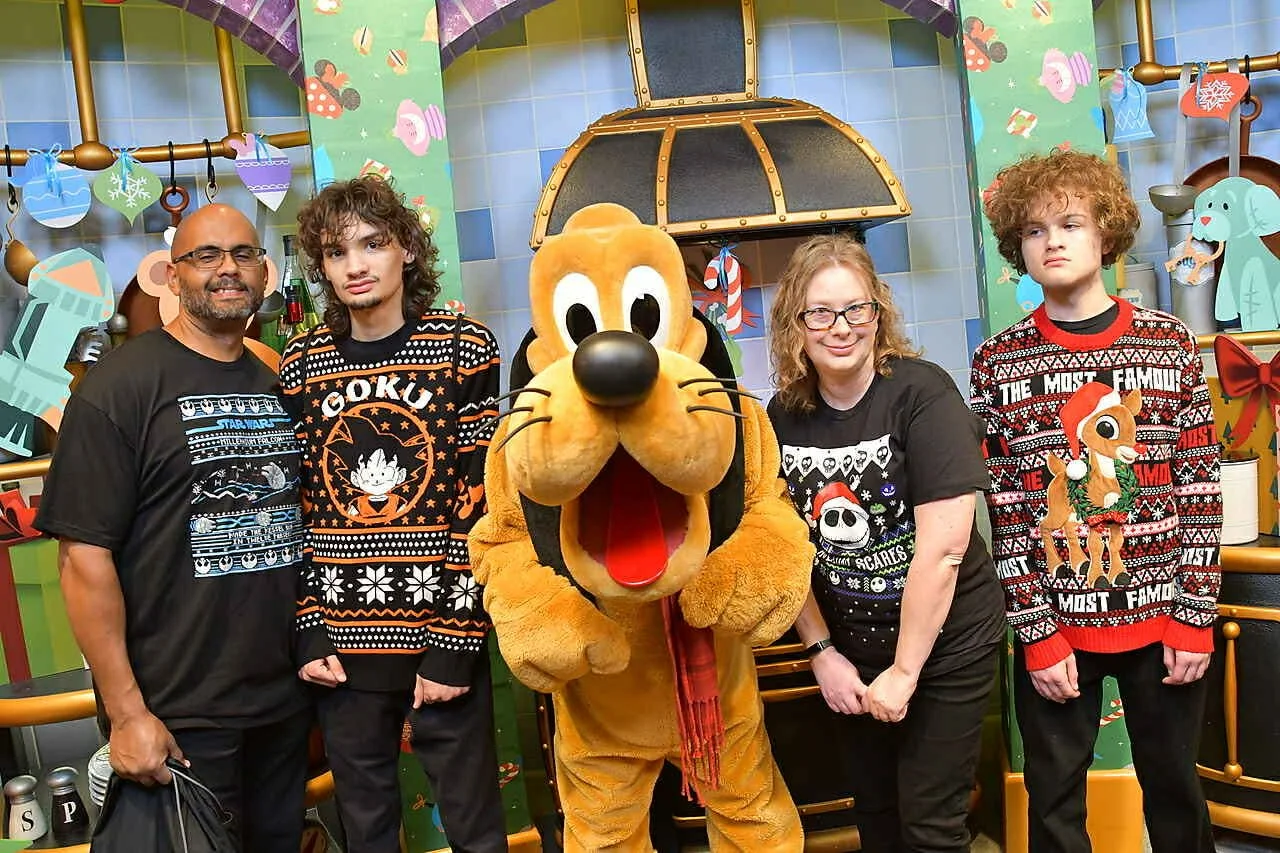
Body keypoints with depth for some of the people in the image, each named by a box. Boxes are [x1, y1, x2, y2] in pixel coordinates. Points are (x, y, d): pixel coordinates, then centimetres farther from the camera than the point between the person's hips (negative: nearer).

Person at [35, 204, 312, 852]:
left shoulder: (280, 385, 9)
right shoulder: (119, 386, -10)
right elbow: (84, 554, -14)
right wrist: (127, 714, -16)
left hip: (286, 700, 6)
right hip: (179, 716, -6)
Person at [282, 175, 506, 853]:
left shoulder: (464, 347, -4)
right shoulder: (300, 364, 5)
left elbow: (480, 498, -8)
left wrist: (455, 641, -11)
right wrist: (309, 631, 1)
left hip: (443, 633, -2)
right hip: (341, 642, 3)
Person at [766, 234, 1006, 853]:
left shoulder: (922, 394, -20)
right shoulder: (783, 416, -4)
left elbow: (942, 549, -22)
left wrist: (905, 671, -18)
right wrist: (821, 651, -2)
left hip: (945, 642, -4)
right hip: (851, 647, 5)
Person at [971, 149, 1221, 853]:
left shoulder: (1170, 343, 0)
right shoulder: (998, 363, -3)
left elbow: (1199, 488, -1)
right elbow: (1004, 510, -5)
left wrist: (1195, 617, -5)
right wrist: (1036, 634, -8)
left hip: (1161, 617, 1)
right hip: (1054, 625, 0)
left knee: (1174, 787, 17)